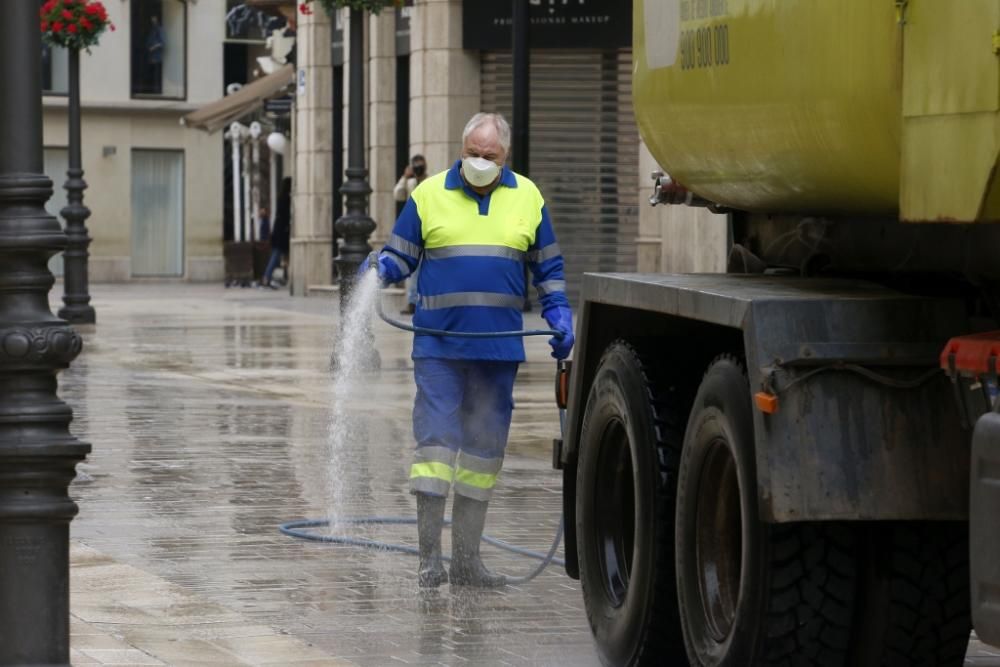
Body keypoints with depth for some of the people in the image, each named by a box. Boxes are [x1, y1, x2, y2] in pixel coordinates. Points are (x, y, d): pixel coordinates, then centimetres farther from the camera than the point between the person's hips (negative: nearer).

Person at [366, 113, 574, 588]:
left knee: (484, 447, 7)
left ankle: (467, 558, 14)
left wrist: (560, 317, 4)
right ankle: (429, 556, -7)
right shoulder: (429, 195, 3)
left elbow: (549, 268, 15)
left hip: (499, 350, 3)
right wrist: (380, 271, -16)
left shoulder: (527, 198, 9)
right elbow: (400, 255, 5)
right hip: (439, 347, -3)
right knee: (436, 439, -9)